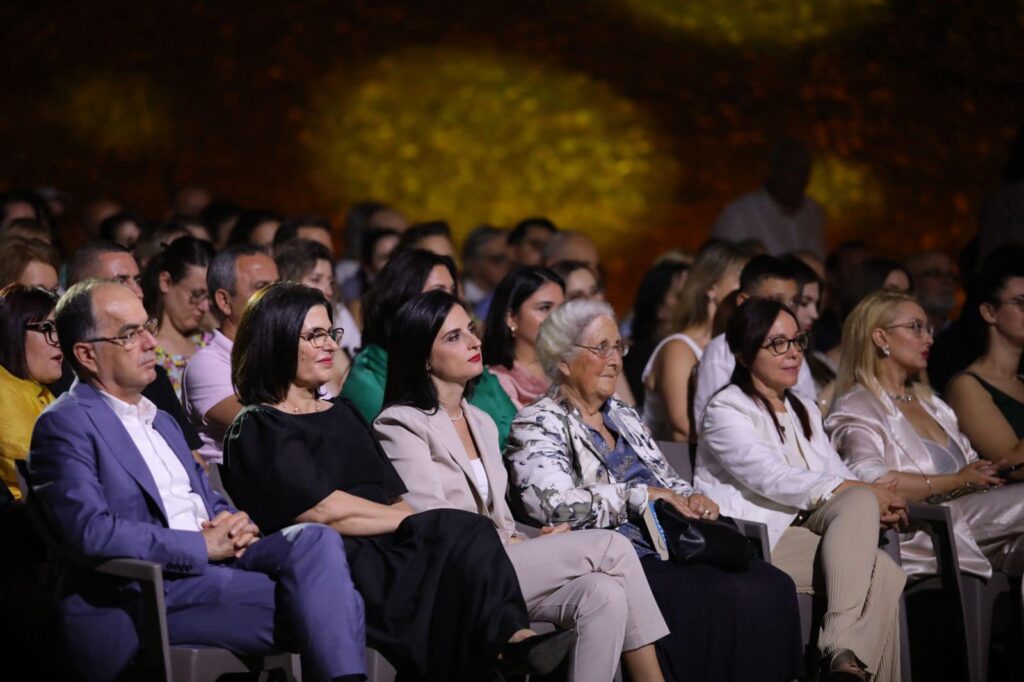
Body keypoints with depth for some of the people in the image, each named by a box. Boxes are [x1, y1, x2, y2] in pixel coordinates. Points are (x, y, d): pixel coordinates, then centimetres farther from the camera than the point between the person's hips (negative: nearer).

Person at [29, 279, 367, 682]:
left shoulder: (162, 422, 27)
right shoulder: (64, 425, -3)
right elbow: (91, 532, -16)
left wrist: (235, 525, 2)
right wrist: (202, 546, -14)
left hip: (213, 566, 8)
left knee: (316, 540, -21)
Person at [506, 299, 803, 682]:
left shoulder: (623, 416, 24)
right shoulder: (537, 426, 0)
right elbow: (558, 505, -16)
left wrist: (691, 500, 4)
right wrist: (643, 494, -11)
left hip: (670, 546, 8)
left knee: (772, 587, -21)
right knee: (723, 599, -32)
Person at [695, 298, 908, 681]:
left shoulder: (804, 411, 26)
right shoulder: (726, 411, -1)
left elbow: (838, 476, 15)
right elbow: (773, 478, -15)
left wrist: (873, 504, -10)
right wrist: (864, 492, -17)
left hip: (804, 528, 7)